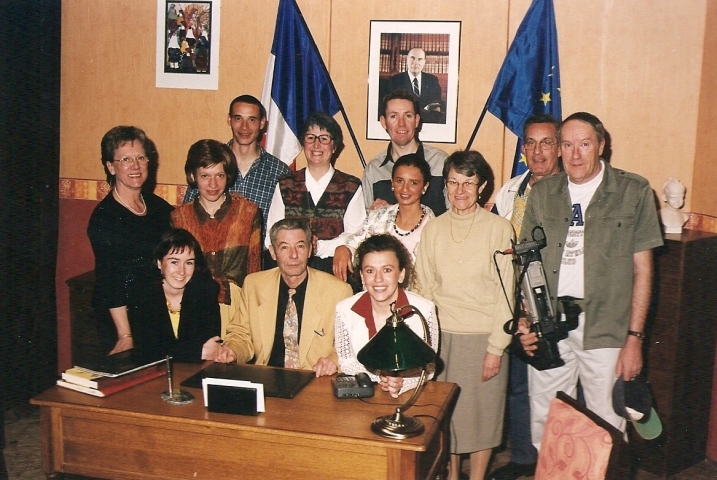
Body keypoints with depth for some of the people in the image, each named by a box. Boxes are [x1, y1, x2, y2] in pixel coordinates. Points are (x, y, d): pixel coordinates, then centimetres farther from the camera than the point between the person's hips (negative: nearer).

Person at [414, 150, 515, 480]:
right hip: (442, 336, 3)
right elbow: (423, 287, 7)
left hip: (482, 337, -3)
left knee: (482, 413, 7)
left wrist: (496, 347, -9)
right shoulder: (433, 229, 3)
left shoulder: (499, 229, -6)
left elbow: (505, 293, -6)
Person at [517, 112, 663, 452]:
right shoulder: (542, 193, 10)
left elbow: (642, 269, -1)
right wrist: (525, 319, -1)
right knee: (544, 425, 10)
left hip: (606, 329, -3)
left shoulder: (633, 191, 0)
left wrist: (634, 337, -5)